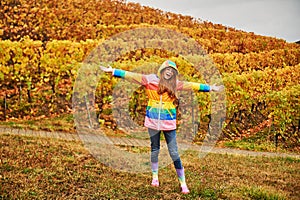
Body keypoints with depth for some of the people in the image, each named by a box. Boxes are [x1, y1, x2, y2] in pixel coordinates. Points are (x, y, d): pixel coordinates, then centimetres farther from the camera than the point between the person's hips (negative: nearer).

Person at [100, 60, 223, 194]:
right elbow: (131, 76, -4)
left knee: (174, 153, -1)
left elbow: (192, 85, 5)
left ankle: (182, 183, 6)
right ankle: (155, 177, 33)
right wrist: (113, 71, -7)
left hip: (168, 123, 0)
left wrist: (210, 88, 5)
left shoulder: (175, 84, 3)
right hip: (153, 121, 0)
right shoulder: (150, 80, -2)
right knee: (155, 149, 14)